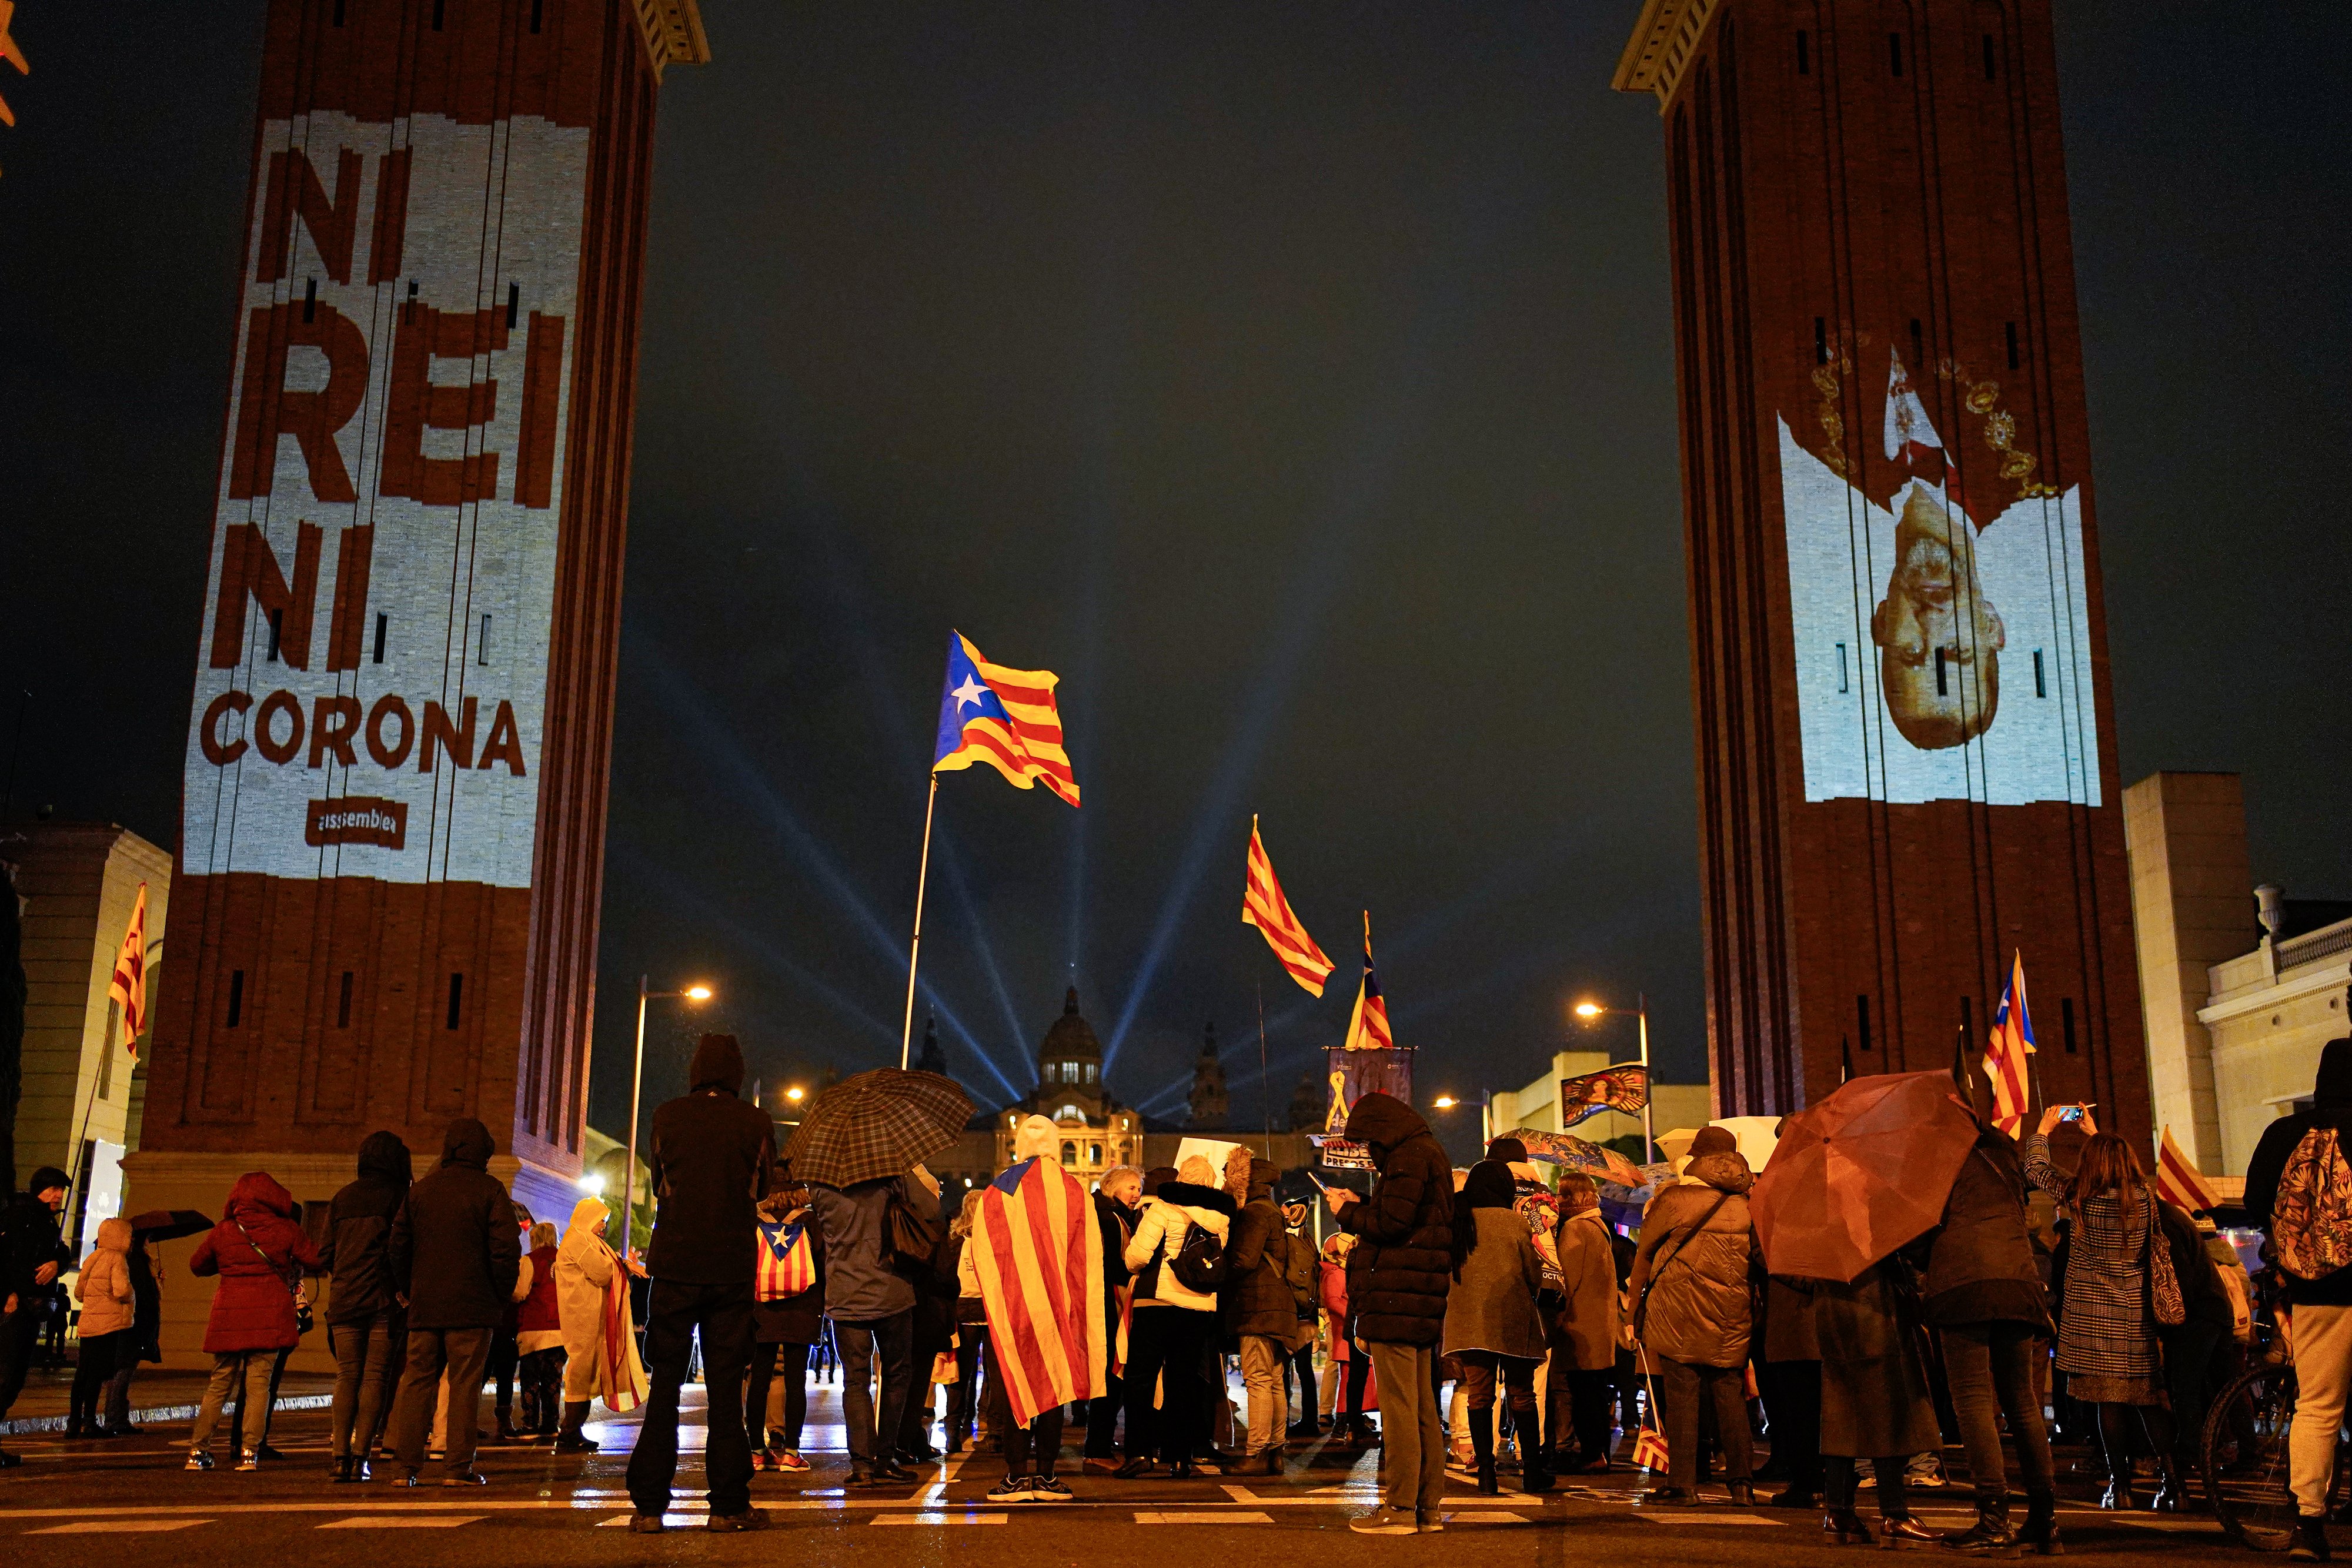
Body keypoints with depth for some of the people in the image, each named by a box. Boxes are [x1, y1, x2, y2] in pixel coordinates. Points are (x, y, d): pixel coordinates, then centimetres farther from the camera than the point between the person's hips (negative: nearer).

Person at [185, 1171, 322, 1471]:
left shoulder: (221, 1232, 6)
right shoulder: (285, 1230, -1)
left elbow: (197, 1266, 19)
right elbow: (315, 1260, 4)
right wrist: (291, 1262, 24)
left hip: (228, 1317, 2)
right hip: (270, 1316, -2)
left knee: (219, 1384, 12)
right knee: (259, 1384, -1)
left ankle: (198, 1450, 11)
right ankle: (250, 1452, -6)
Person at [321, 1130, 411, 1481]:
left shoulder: (342, 1198, 12)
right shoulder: (400, 1196, -2)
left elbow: (325, 1255, 12)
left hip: (344, 1300, 4)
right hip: (385, 1300, -4)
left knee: (347, 1377, 8)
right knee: (375, 1377, 0)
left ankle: (340, 1455, 0)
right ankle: (359, 1456, -4)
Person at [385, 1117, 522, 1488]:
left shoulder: (420, 1191, 10)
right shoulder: (490, 1190, -4)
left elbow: (397, 1248, 11)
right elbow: (506, 1249, -10)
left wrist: (411, 1292, 18)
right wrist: (502, 1297, 1)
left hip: (424, 1307, 4)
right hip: (473, 1306, -4)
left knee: (417, 1382, 9)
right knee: (465, 1384, -1)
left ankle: (409, 1466, 8)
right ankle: (458, 1467, -2)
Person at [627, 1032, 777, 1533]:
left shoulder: (668, 1116, -2)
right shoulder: (756, 1122, -3)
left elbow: (657, 1182, 12)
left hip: (675, 1267, 0)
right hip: (732, 1270, 0)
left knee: (665, 1386, 6)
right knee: (726, 1389, 5)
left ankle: (649, 1506, 5)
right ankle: (728, 1505, 6)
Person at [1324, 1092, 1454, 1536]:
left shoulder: (1408, 1157, -12)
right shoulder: (1427, 1153, 21)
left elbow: (1390, 1225, -18)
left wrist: (1346, 1212, -3)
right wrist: (1359, 1206, 18)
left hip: (1396, 1299, -11)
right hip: (1423, 1300, 11)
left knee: (1399, 1407, -7)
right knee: (1423, 1408, 11)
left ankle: (1401, 1508, -5)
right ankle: (1428, 1507, 15)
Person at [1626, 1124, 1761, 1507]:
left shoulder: (1674, 1198, -5)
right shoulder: (1749, 1204, 5)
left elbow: (1645, 1253, 3)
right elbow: (1764, 1260, 11)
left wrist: (1636, 1306, 14)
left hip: (1680, 1317, -4)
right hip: (1732, 1318, 4)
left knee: (1681, 1397, -1)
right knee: (1731, 1397, 10)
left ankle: (1682, 1485, -1)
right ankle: (1741, 1483, 10)